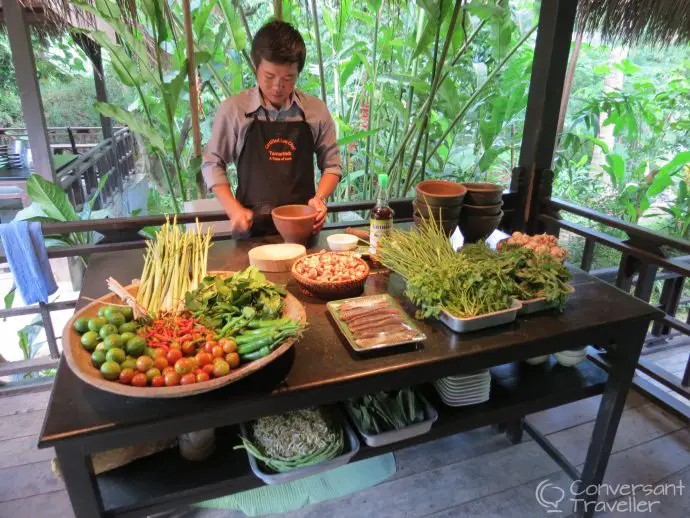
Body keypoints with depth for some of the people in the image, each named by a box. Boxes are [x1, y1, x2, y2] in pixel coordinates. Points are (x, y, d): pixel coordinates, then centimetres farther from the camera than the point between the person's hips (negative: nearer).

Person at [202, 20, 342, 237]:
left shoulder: (316, 110, 2)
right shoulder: (233, 108, -2)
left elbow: (331, 164, 9)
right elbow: (212, 164, 5)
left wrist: (320, 197, -8)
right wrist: (233, 209, -6)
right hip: (252, 228, -1)